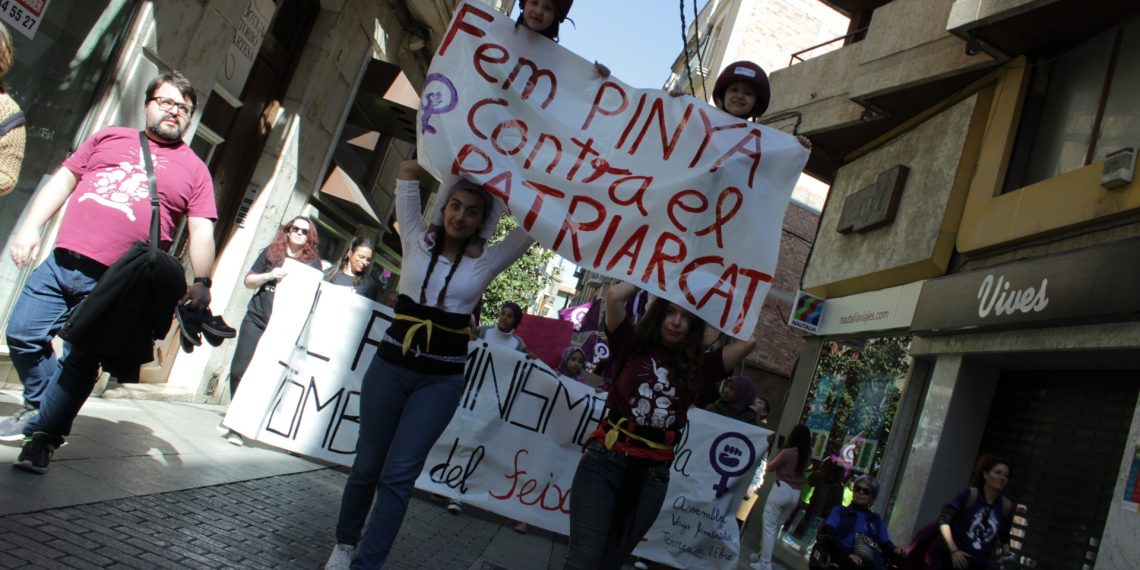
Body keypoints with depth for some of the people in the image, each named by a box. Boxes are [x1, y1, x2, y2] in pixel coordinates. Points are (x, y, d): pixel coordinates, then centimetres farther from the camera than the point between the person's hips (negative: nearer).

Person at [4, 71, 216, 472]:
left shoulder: (193, 169, 7)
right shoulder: (109, 137, 16)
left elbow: (201, 233, 0)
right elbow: (64, 180, 17)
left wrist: (201, 282, -12)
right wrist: (31, 227, 7)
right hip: (60, 263, 4)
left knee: (81, 361, -5)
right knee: (23, 335, 6)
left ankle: (44, 436, 11)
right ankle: (40, 405, 30)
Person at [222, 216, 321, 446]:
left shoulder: (313, 263, 8)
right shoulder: (271, 252, 11)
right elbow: (248, 281, 12)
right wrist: (269, 276, -6)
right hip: (256, 318, 2)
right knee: (240, 369, -4)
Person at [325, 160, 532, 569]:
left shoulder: (486, 262, 2)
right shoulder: (417, 242, 4)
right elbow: (408, 171, 6)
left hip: (441, 381, -1)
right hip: (390, 367, 1)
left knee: (398, 475, -6)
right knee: (368, 465, 11)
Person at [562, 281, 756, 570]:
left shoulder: (697, 367, 9)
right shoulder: (632, 346, 3)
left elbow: (749, 340, 1)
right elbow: (614, 296, -11)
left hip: (652, 476, 3)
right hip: (604, 462, -2)